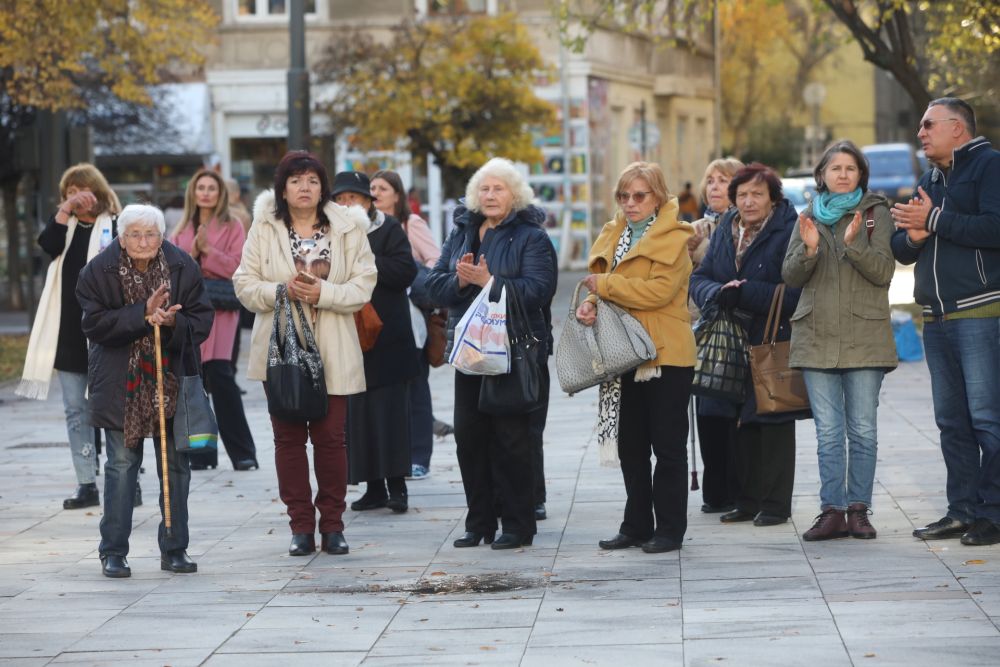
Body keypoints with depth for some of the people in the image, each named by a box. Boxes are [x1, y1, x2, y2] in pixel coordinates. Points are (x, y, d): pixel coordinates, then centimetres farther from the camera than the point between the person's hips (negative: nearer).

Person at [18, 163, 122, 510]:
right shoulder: (68, 227, 14)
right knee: (76, 411, 7)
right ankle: (87, 485, 13)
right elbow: (50, 246, -7)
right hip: (68, 333, 6)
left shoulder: (114, 228, -2)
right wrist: (65, 209, -12)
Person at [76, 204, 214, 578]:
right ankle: (113, 552, 7)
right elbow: (94, 324, -13)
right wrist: (143, 314, -22)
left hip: (172, 381, 2)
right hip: (120, 383, -2)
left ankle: (174, 550, 16)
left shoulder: (183, 268, -5)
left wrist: (172, 322, -23)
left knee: (176, 465, 6)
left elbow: (201, 321, -3)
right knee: (122, 464, -1)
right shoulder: (100, 271, -8)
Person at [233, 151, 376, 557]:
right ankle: (301, 527, 11)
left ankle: (332, 524, 11)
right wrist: (282, 290, -15)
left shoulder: (348, 229, 2)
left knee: (330, 436, 0)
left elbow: (363, 286, -2)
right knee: (288, 436, 3)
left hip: (332, 352, -1)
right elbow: (245, 284, 1)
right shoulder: (264, 229, 4)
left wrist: (322, 292, -16)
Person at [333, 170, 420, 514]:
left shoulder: (388, 229, 0)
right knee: (359, 413, 3)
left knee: (390, 411, -4)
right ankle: (374, 486, 9)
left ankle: (397, 485, -1)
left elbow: (406, 271, -11)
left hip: (387, 340, -4)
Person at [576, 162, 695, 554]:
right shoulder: (613, 236, 13)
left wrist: (606, 285, -15)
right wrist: (591, 304, -9)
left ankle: (670, 529, 6)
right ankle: (637, 526, 20)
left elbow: (660, 290, -20)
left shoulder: (673, 238, -8)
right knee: (630, 445, 12)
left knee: (668, 445, 0)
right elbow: (600, 282, 14)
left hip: (665, 355, -7)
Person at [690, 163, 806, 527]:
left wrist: (745, 293, -22)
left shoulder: (789, 232, -11)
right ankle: (748, 500, 18)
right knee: (743, 423, 9)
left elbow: (795, 292, -18)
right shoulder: (725, 231, 10)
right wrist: (720, 292, -14)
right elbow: (699, 278, 8)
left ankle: (775, 503, 7)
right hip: (735, 343, 6)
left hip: (776, 341, -6)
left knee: (773, 421, -1)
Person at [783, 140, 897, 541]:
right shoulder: (809, 217, 13)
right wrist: (808, 249, -11)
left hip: (864, 337, -2)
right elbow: (790, 276, 8)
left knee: (863, 430, 0)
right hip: (817, 336, 2)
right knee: (828, 432, 1)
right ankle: (832, 511, 2)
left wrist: (854, 243, -20)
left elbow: (883, 271, -5)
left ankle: (858, 509, 6)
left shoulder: (875, 213, 4)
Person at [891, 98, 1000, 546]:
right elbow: (901, 250, 22)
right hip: (937, 319, 8)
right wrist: (911, 236, -1)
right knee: (952, 421, 8)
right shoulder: (929, 182, 23)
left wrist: (935, 220, -15)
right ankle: (963, 510, 12)